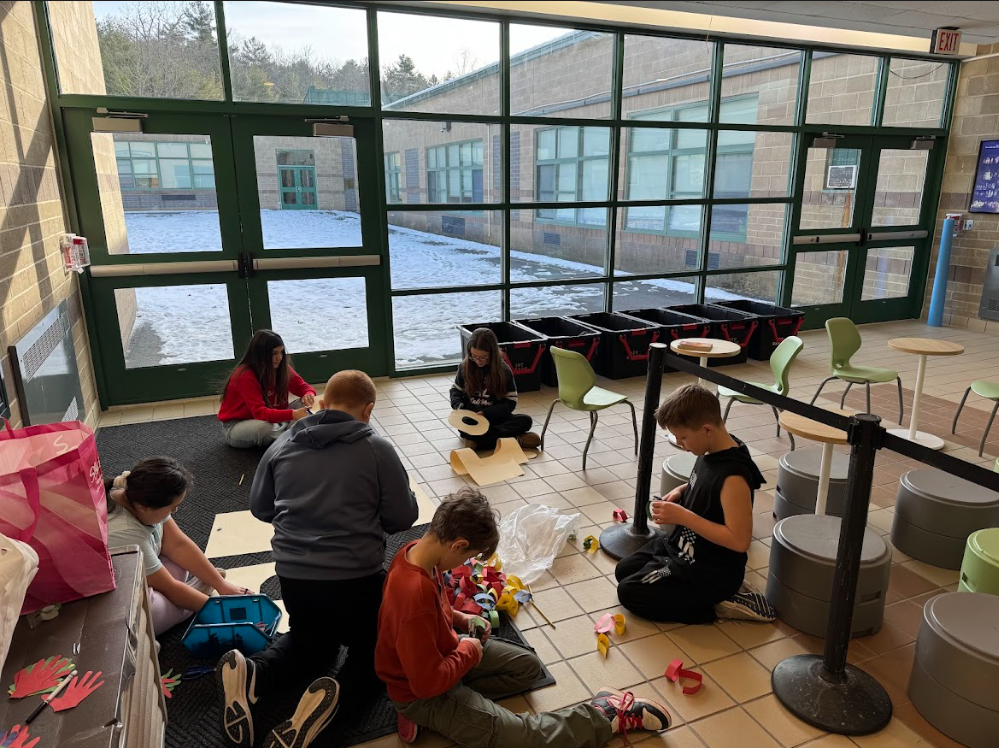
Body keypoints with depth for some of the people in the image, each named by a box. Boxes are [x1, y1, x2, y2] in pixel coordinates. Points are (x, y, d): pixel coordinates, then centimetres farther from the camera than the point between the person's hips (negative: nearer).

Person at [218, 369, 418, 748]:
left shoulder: (282, 445, 3)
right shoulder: (377, 450, -8)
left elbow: (260, 508, 15)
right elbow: (403, 517, -3)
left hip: (292, 574, 4)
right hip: (356, 575, -4)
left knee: (310, 644, 29)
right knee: (372, 649, 20)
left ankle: (251, 676, 0)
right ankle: (337, 695, -11)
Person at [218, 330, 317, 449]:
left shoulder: (282, 368, -8)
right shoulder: (245, 375, -26)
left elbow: (303, 387, 0)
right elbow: (259, 412, -36)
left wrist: (309, 395, -27)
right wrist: (292, 414, -50)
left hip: (271, 420, 6)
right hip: (235, 426, -6)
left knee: (304, 405, -14)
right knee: (266, 427, -39)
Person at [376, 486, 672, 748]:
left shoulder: (416, 550, -11)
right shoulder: (415, 596, -39)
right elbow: (428, 682, -31)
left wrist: (460, 619, -2)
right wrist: (468, 651, -16)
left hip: (439, 650, 9)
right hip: (423, 690, -9)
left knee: (528, 666, 12)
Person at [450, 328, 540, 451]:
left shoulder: (503, 370, -6)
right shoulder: (464, 367, -3)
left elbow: (510, 402, -5)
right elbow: (455, 390, 11)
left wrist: (485, 413, -17)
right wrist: (458, 406, -10)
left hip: (494, 417, 0)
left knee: (525, 420, -25)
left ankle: (477, 440, -29)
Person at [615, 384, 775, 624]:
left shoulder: (733, 475, -31)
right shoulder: (712, 450, -4)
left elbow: (739, 540, -29)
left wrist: (683, 516, -29)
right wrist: (681, 491, -2)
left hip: (710, 572, -10)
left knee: (629, 593, -11)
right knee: (624, 570, 18)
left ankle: (718, 605, -3)